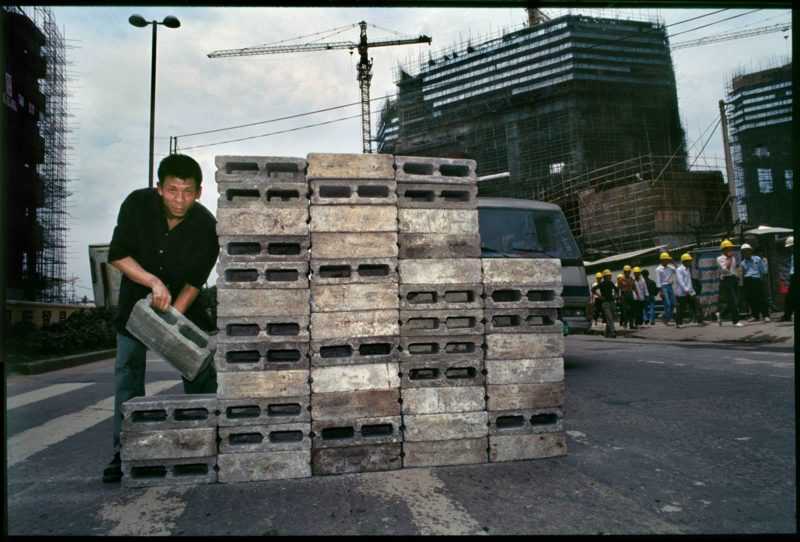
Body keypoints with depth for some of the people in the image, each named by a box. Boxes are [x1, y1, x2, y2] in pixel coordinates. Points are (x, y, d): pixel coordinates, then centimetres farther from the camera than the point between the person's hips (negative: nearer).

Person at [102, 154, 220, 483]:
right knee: (128, 372, -2)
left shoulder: (206, 225, -21)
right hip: (137, 299, 1)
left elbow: (194, 282, -18)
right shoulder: (137, 204, -20)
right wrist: (155, 283, -30)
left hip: (185, 304, 0)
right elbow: (117, 256, -16)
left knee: (201, 369, -4)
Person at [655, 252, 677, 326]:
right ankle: (666, 320, 0)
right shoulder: (658, 269, -7)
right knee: (667, 304, -9)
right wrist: (661, 291, -15)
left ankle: (665, 316, 22)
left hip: (670, 286, 7)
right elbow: (658, 281, -10)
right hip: (664, 287, -7)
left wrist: (673, 262, 0)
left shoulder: (669, 267, 11)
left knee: (673, 304, 6)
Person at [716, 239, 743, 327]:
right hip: (726, 280, -7)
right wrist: (729, 258, -10)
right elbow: (725, 269, -18)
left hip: (734, 279, 7)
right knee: (732, 301, -10)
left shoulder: (733, 258, 18)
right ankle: (735, 321, -3)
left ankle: (720, 315, 22)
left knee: (735, 302, 6)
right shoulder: (720, 259, -3)